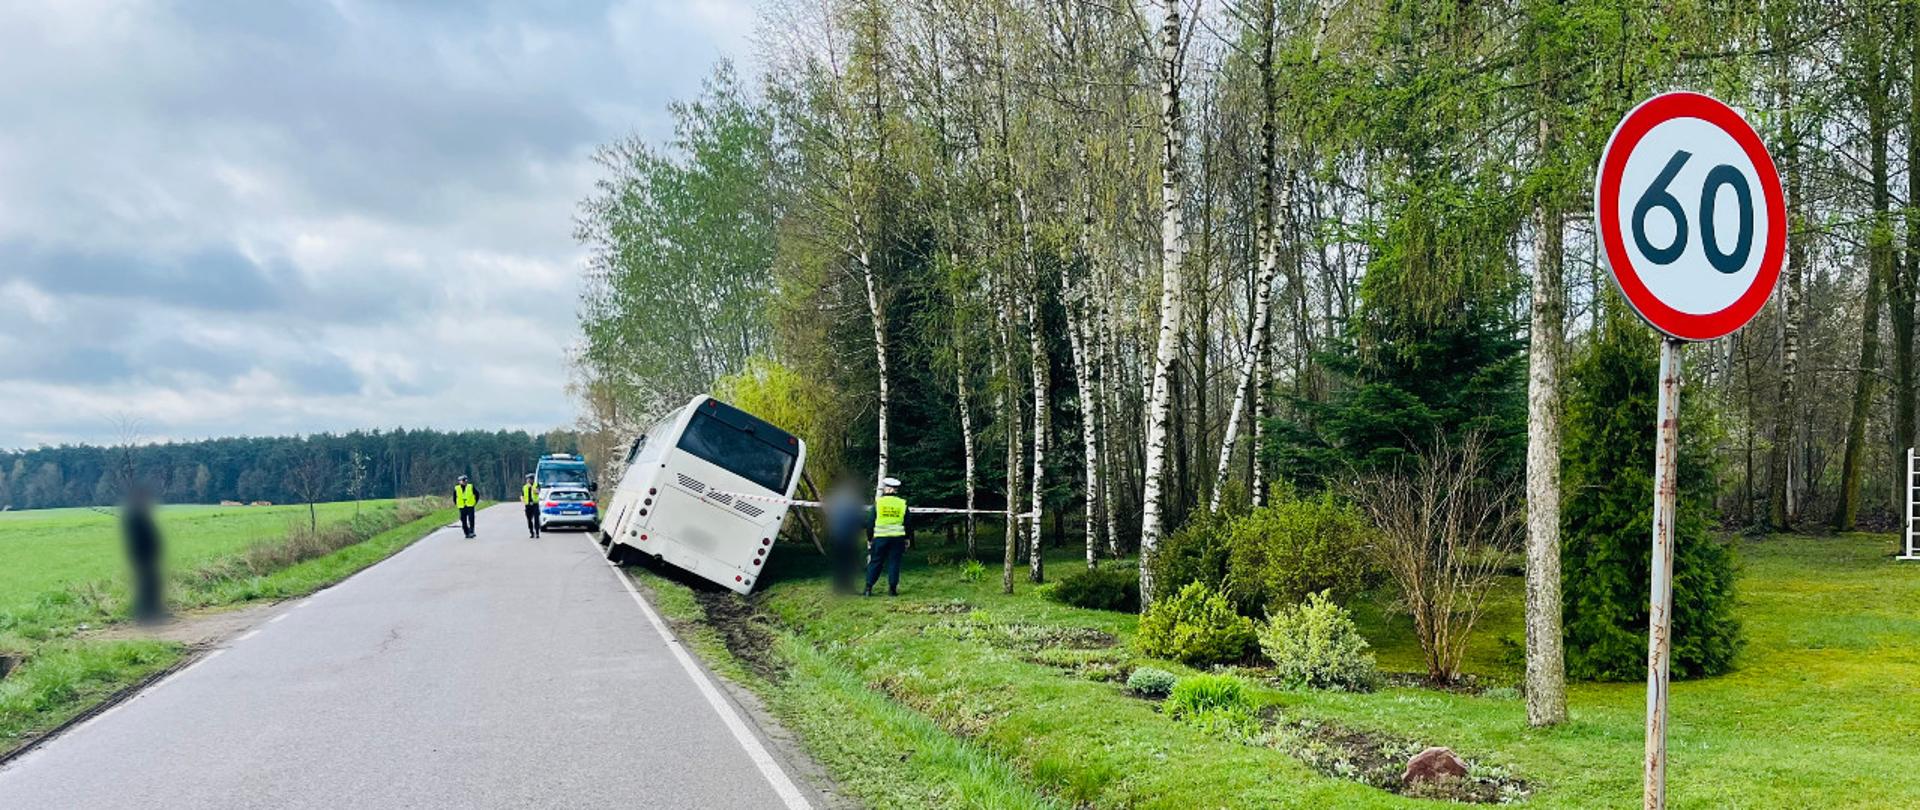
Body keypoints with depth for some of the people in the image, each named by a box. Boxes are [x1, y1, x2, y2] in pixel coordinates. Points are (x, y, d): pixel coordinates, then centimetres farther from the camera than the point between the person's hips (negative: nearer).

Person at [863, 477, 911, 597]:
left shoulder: (878, 502, 0)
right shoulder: (902, 503, 4)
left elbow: (871, 522, 2)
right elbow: (908, 524, 8)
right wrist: (908, 538, 18)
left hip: (880, 537, 0)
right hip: (898, 537, 1)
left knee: (875, 562, 6)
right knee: (894, 562, 5)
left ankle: (868, 588, 4)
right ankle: (892, 589, 1)